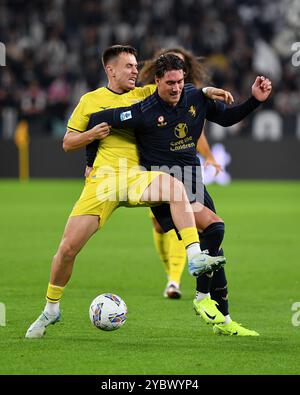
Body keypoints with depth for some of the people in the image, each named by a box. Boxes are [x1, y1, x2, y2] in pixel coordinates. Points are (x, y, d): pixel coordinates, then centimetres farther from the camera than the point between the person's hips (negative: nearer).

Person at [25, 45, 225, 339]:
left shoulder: (144, 95, 13)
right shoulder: (91, 100, 12)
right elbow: (67, 143, 13)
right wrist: (92, 134, -5)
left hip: (136, 176, 0)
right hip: (102, 178, 0)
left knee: (174, 186, -34)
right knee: (69, 246, -5)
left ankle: (195, 258, -39)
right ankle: (50, 310, 17)